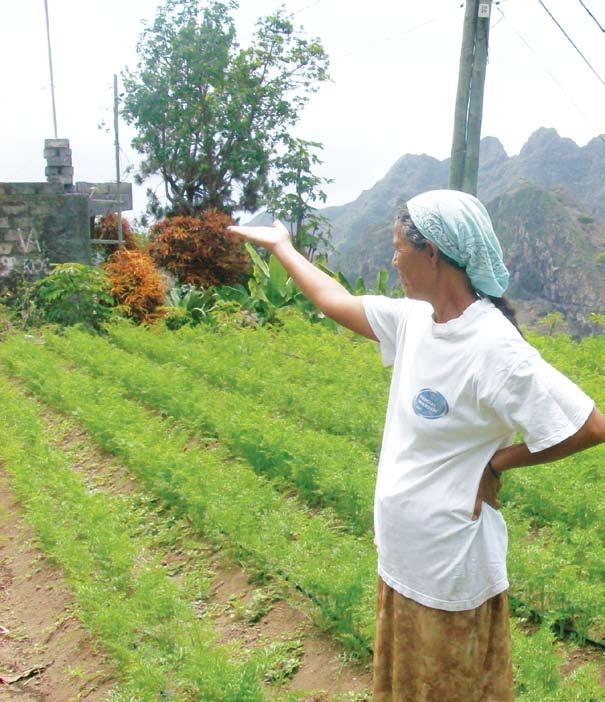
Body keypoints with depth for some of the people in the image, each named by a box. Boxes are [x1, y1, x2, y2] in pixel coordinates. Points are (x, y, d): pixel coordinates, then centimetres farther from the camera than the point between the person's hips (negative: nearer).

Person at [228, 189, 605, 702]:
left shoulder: (494, 348, -26)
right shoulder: (415, 320, -3)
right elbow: (337, 302, 12)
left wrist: (497, 462, -14)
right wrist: (282, 247, 22)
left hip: (449, 568, -7)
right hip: (403, 556, 7)